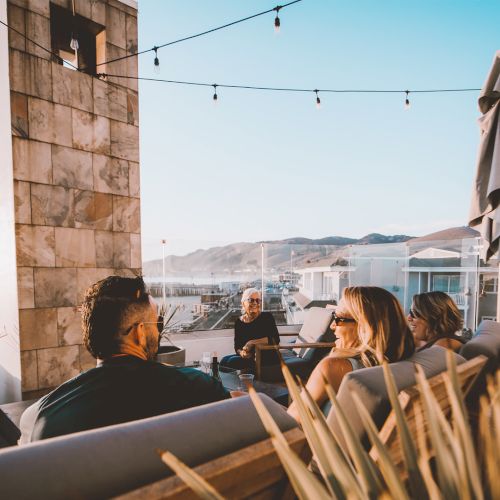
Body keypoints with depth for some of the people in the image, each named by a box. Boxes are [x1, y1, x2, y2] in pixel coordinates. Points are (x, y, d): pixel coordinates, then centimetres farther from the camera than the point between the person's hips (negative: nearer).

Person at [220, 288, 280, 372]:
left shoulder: (267, 317, -6)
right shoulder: (239, 322, 6)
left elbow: (275, 340, -17)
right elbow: (237, 346, 8)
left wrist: (252, 342, -21)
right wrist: (242, 352, -16)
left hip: (267, 358, -5)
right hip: (248, 356, 5)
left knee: (232, 361, -22)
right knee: (224, 360, -18)